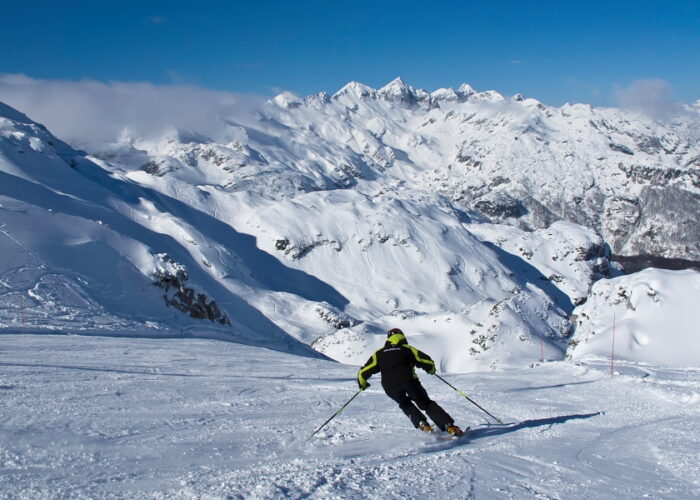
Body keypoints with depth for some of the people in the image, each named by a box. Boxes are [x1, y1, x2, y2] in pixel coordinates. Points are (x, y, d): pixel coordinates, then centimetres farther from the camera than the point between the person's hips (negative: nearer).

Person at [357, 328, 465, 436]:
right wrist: (431, 369, 35)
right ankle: (450, 427, -3)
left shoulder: (379, 353, 22)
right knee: (427, 404, 12)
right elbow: (427, 361, 13)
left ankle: (423, 425, 8)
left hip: (390, 387, 1)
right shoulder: (407, 349, 18)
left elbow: (363, 372, 16)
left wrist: (362, 384, 36)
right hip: (409, 381, -1)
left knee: (406, 405, 28)